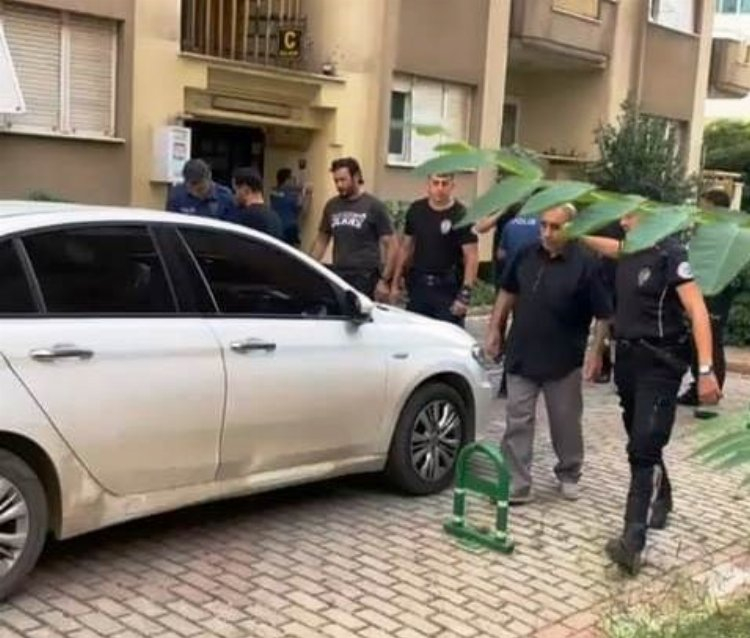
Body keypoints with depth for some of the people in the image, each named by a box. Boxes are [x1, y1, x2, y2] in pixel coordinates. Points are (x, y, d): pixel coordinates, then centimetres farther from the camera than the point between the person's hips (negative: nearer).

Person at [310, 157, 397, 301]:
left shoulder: (374, 207, -3)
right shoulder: (332, 206, 11)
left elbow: (391, 245, -4)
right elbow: (321, 240, 20)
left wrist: (384, 280, -10)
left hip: (366, 279, -4)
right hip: (338, 277, 5)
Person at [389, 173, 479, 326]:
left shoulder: (461, 216, -8)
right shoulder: (416, 210, 7)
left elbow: (471, 256, -11)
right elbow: (406, 247, 15)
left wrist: (465, 293, -19)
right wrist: (395, 283, 13)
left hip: (448, 289, -5)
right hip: (418, 286, 5)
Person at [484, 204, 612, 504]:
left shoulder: (586, 263, -13)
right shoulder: (526, 255, 0)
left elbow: (604, 315, -10)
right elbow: (508, 293, 14)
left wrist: (596, 352, -15)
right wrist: (495, 329, 9)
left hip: (563, 361, -3)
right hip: (521, 356, 3)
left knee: (566, 423, 13)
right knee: (518, 422, 2)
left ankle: (569, 476, 33)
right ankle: (516, 484, 8)